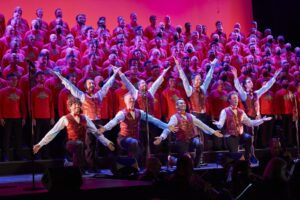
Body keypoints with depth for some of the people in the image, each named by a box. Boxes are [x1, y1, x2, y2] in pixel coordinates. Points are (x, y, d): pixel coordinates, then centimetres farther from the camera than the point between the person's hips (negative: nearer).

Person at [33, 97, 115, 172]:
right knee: (79, 143, -34)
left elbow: (96, 132, 15)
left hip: (82, 146, 5)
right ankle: (79, 170, -28)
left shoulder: (85, 118, 11)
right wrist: (40, 144, -4)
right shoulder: (65, 118, 0)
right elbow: (53, 132, 0)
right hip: (71, 144, -5)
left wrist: (107, 142, 12)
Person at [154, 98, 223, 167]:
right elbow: (168, 128, -20)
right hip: (181, 141, -3)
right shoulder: (174, 117, -6)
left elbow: (201, 124, 13)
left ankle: (196, 164, -7)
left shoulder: (190, 116, 10)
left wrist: (213, 132, 10)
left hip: (192, 138, 4)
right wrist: (161, 137, -38)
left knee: (200, 144, -28)